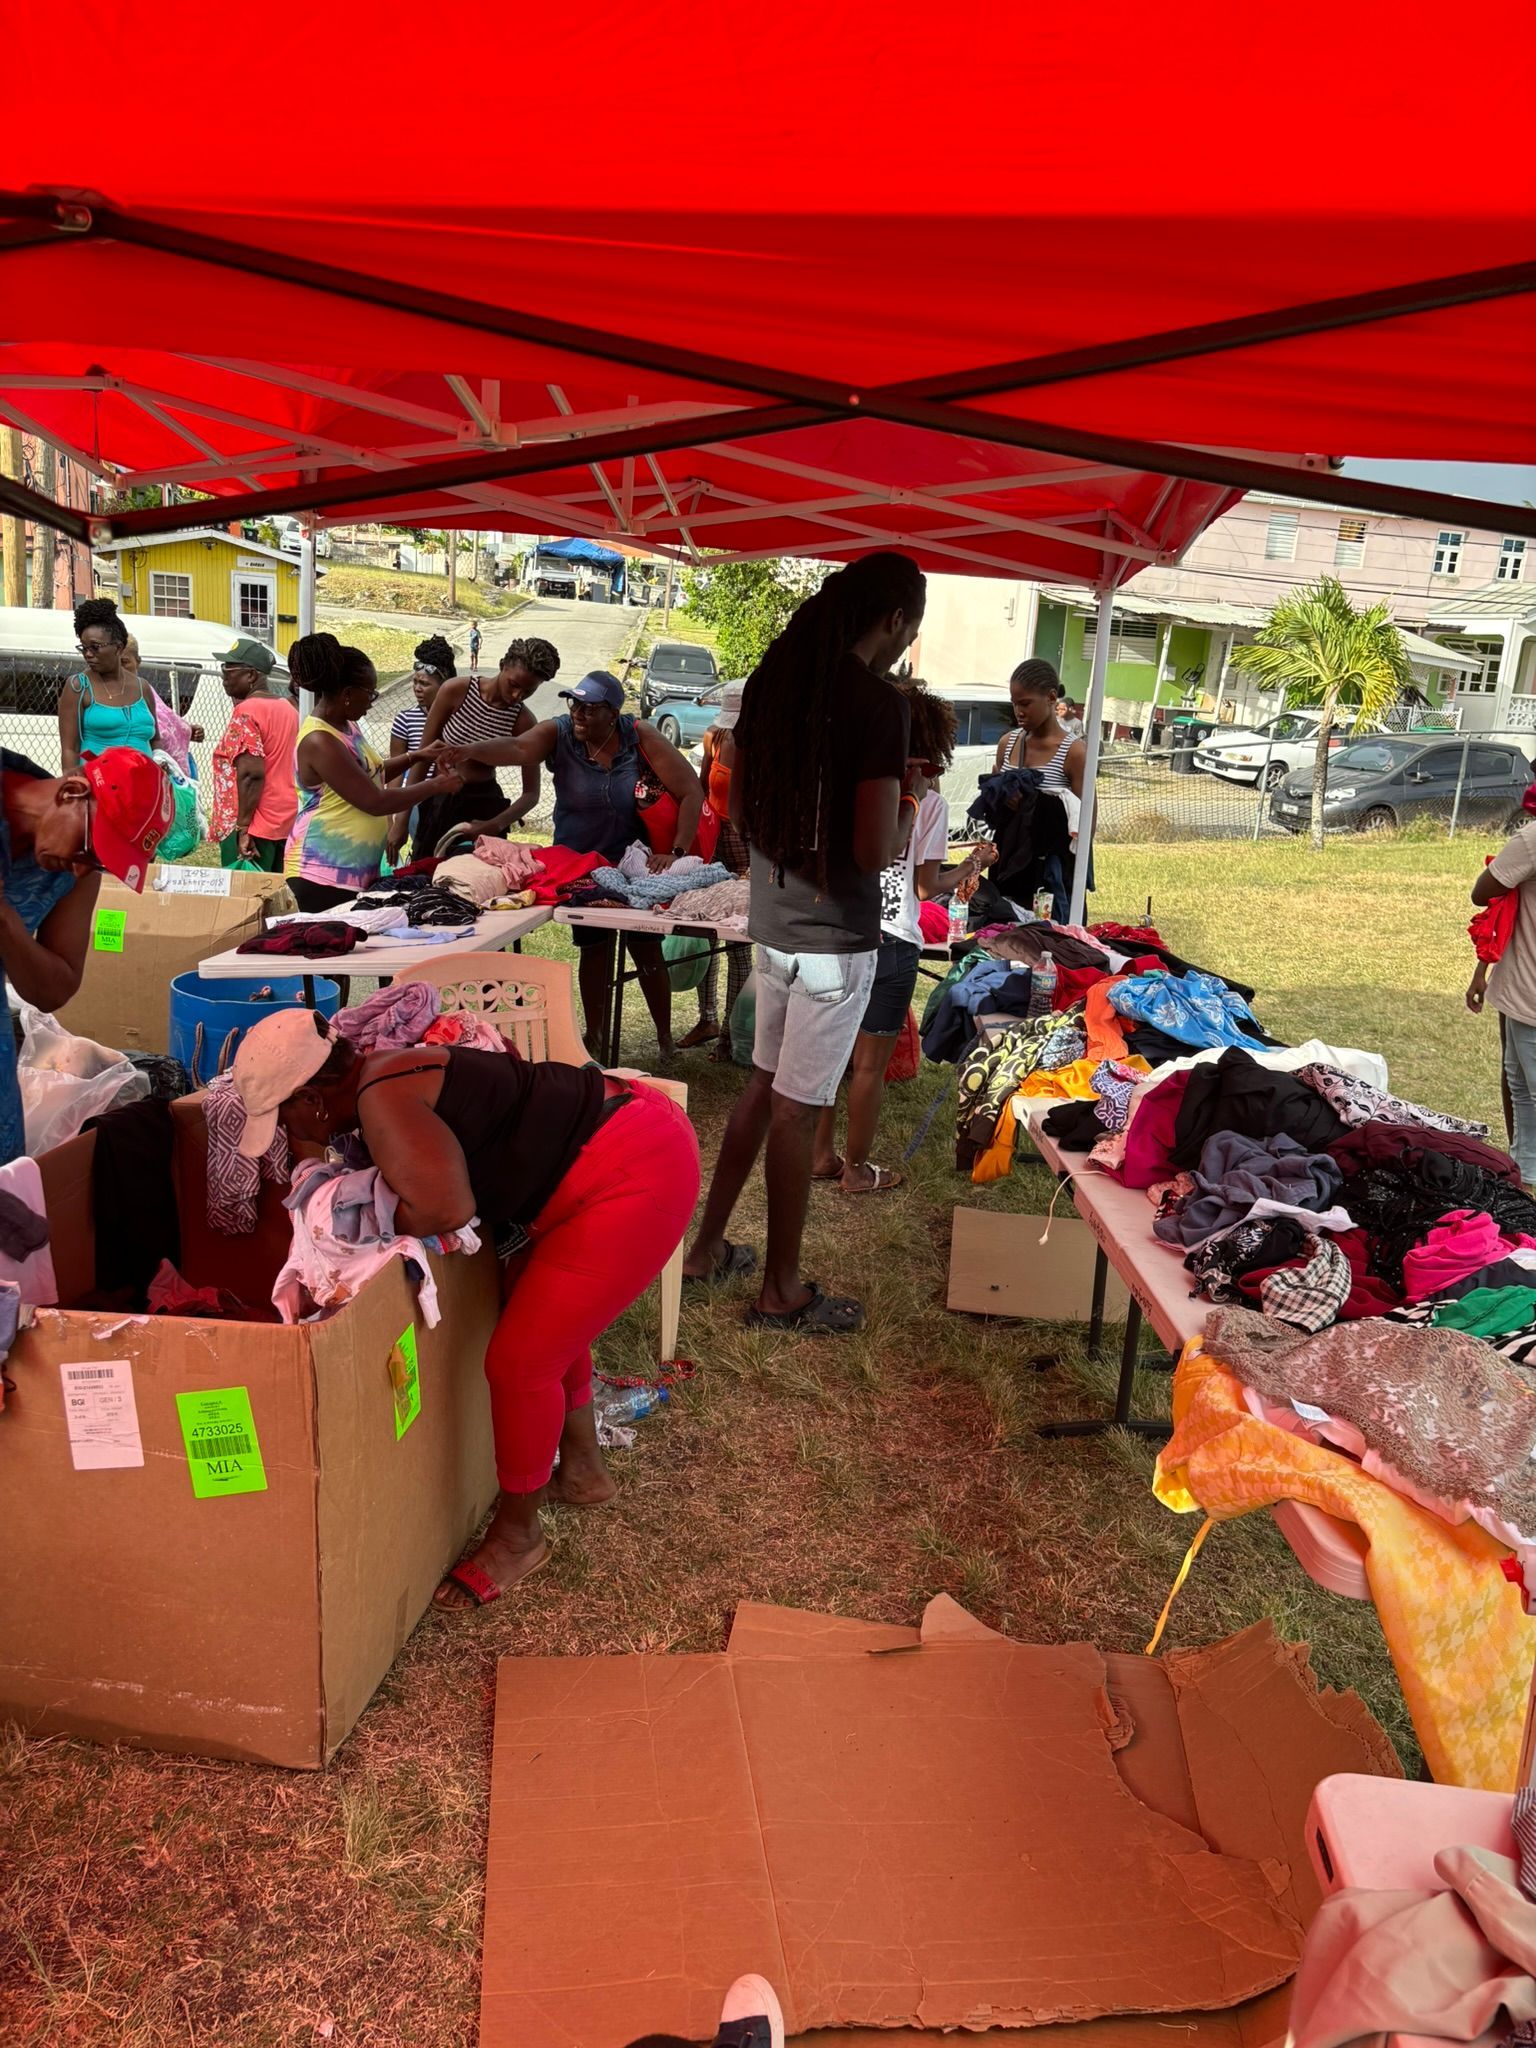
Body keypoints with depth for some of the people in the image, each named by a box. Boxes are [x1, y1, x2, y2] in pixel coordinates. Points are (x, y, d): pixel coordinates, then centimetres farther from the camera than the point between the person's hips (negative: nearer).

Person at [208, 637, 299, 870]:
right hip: (287, 821, 8)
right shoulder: (287, 707, 14)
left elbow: (251, 774, -20)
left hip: (254, 826, -8)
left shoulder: (246, 712, -11)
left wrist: (243, 827, -18)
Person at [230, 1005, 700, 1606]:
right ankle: (583, 1466, 47)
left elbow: (443, 1206, -32)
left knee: (519, 1360, -1)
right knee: (539, 1306, 28)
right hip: (634, 1128, 11)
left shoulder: (383, 1099, -18)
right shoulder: (387, 1076, 11)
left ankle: (517, 1535, 22)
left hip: (634, 1180, -11)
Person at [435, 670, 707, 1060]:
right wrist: (468, 751, -53)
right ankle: (594, 1038, 24)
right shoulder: (559, 733, -14)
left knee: (648, 951, 3)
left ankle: (665, 1039, 20)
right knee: (594, 951, 10)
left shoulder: (639, 736, -15)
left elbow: (691, 791, -15)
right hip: (580, 864, 1)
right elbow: (518, 749, -34)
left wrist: (676, 852, -21)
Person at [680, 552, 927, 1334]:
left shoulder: (772, 680, 7)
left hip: (772, 919, 8)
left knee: (765, 1084, 20)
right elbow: (875, 851, -21)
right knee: (797, 1109, 3)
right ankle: (781, 1290, 18)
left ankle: (706, 1248, 31)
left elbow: (741, 808, 14)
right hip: (834, 936, -7)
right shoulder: (879, 702, -17)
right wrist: (910, 797, -2)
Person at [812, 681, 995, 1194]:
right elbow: (926, 887, -5)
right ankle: (856, 1169, 17)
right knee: (870, 1064, 6)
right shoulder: (928, 801, -7)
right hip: (890, 941, -4)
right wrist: (972, 866, 11)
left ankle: (822, 1155, 24)